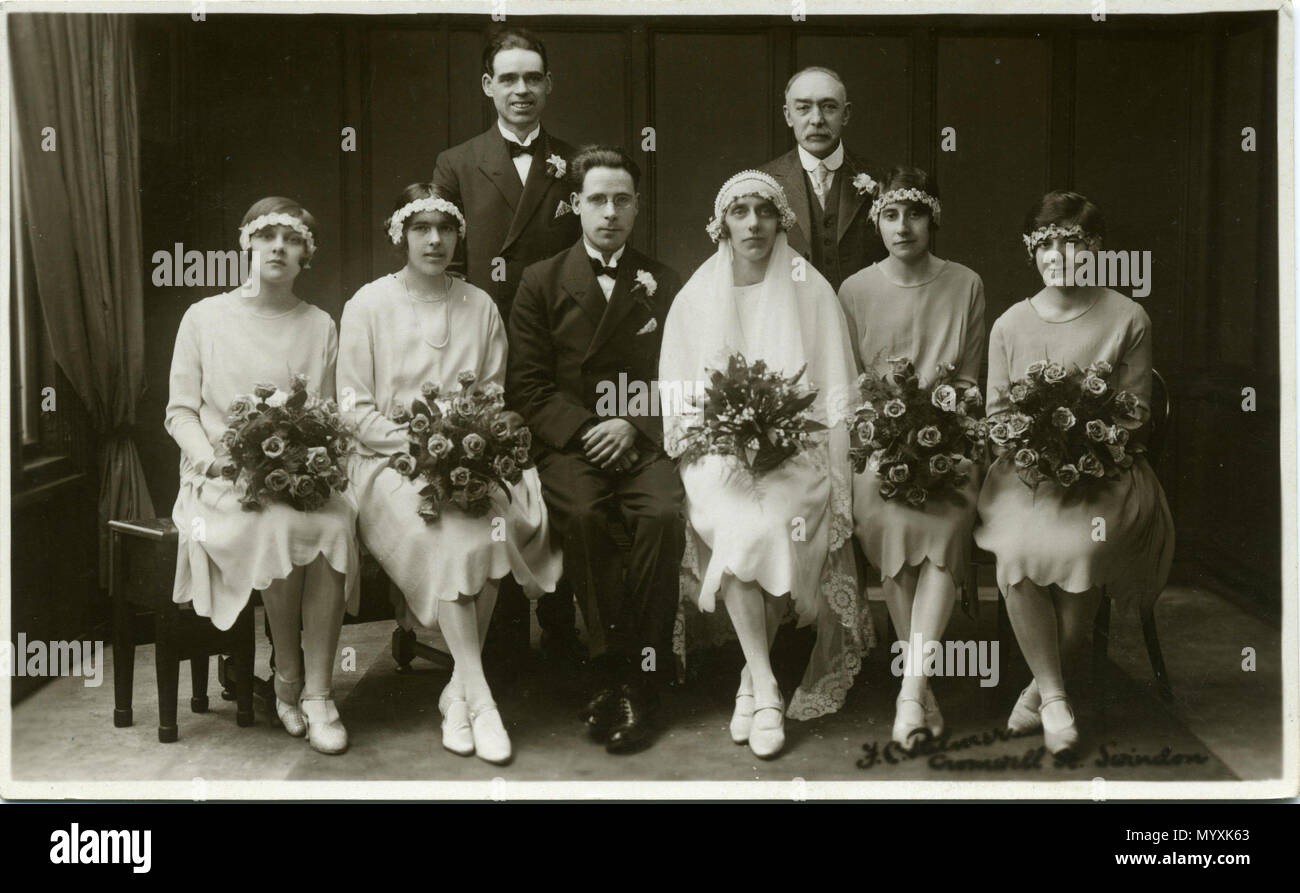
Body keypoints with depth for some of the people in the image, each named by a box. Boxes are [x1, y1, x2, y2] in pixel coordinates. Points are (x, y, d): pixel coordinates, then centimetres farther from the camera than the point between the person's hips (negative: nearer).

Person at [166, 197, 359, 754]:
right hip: (222, 478, -1)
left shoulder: (320, 327, 15)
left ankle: (316, 691, -23)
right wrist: (215, 460, -12)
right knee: (281, 525, -33)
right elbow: (181, 411, 6)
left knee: (334, 523, -32)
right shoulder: (205, 317, 10)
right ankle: (288, 678, -12)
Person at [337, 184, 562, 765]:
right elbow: (356, 411, -1)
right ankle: (479, 699, -26)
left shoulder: (480, 306, 14)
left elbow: (495, 396, 14)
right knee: (452, 536, -31)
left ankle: (457, 692, -18)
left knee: (497, 519, -29)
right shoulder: (369, 304, 5)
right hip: (390, 462, -3)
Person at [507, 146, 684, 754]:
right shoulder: (542, 282, 12)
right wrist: (586, 430, -11)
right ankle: (613, 668, -21)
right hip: (568, 443, -1)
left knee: (664, 514, -30)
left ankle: (636, 678, -20)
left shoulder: (663, 285, 15)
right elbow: (528, 385, 4)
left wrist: (633, 427, -8)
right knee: (583, 515, -32)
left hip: (643, 440, 1)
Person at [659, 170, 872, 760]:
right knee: (733, 520, -29)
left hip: (797, 451, -1)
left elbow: (836, 393, 5)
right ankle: (767, 688, -25)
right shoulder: (695, 298, 10)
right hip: (718, 452, 1)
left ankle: (752, 682, -7)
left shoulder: (811, 292, 5)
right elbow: (676, 399, 10)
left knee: (765, 524, -29)